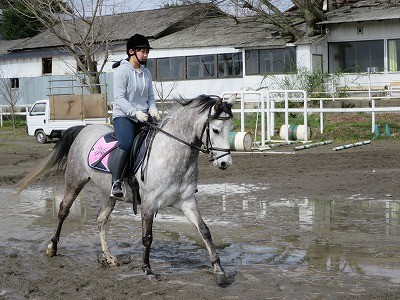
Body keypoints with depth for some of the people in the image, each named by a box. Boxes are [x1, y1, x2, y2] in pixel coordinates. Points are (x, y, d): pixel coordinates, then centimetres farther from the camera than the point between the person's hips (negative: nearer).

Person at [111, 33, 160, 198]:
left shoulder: (146, 73, 15)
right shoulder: (122, 71, -6)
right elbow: (119, 98, -13)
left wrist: (153, 109, -3)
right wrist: (135, 112, -25)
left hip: (143, 118, 7)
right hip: (123, 116, -7)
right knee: (127, 143, -33)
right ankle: (115, 184, -34)